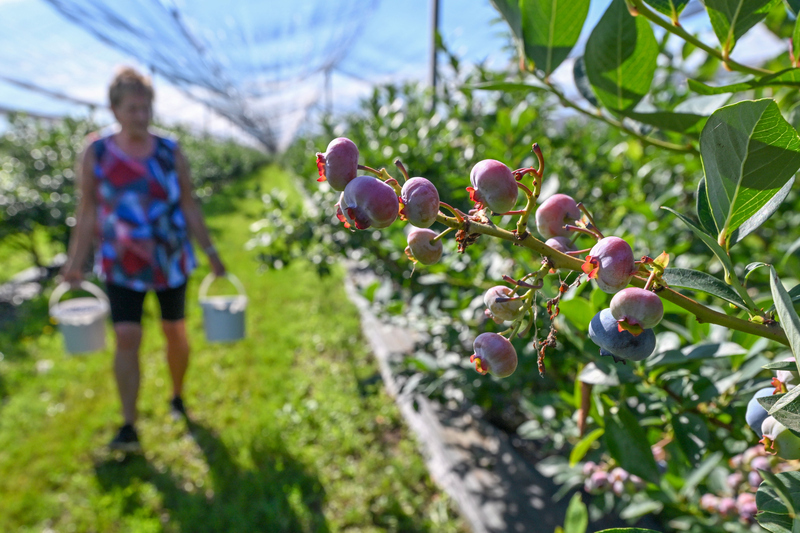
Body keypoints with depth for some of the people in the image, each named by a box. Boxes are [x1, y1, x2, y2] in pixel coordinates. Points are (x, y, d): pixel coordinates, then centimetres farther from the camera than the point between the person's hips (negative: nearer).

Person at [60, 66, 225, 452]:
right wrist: (76, 262, -1)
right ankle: (129, 427, 3)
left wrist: (211, 253, -1)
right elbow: (87, 212, 1)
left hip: (171, 260, 1)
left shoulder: (170, 152, -3)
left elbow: (189, 207, 1)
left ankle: (178, 397, 34)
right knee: (126, 338, -8)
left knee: (175, 333, 10)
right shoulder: (95, 153, -4)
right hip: (121, 264, -1)